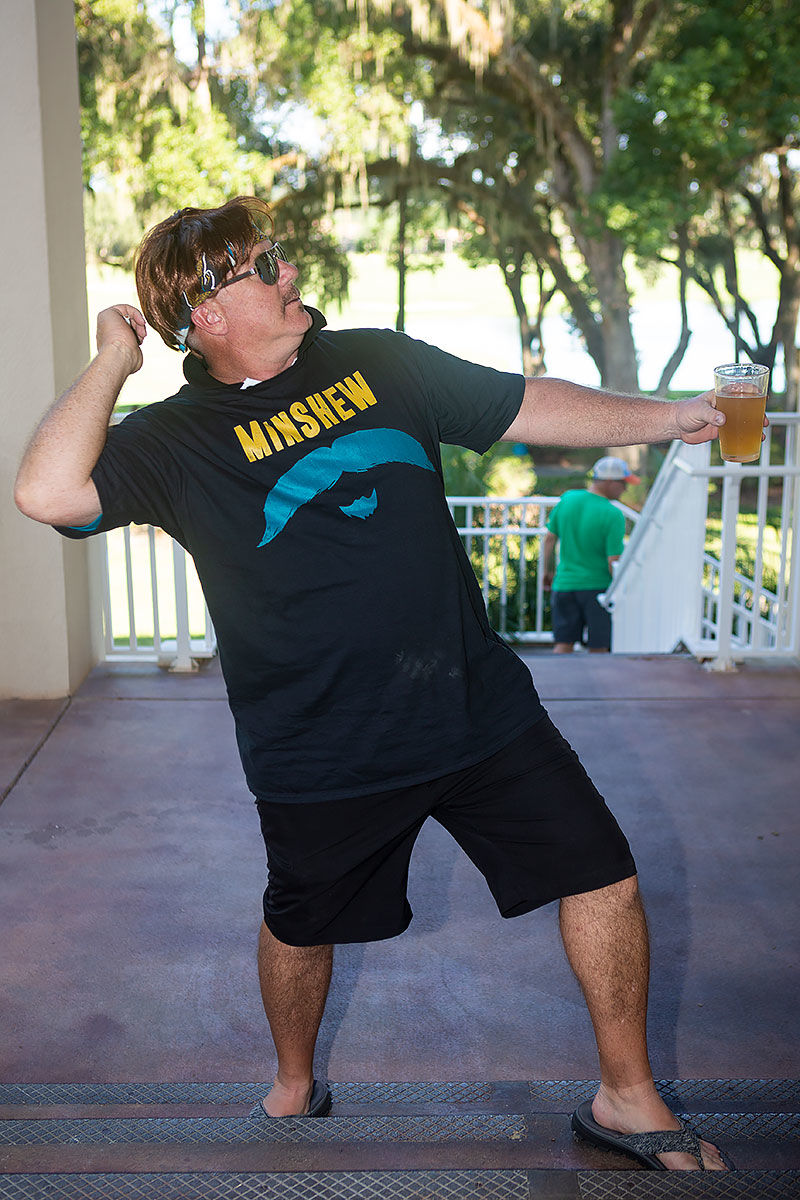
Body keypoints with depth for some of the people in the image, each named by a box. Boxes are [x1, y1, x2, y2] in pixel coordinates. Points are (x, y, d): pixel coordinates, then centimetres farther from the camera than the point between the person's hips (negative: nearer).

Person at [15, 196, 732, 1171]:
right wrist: (113, 362, -14)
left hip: (478, 702, 3)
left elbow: (529, 408, 11)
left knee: (602, 877, 4)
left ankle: (626, 1098, 27)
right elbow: (48, 492, -23)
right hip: (321, 750, -2)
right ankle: (295, 1089, 50)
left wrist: (671, 417, 8)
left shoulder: (377, 361, 6)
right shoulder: (178, 441, -6)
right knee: (299, 927, 18)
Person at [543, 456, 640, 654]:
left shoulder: (567, 498, -2)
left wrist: (547, 571, 19)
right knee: (598, 648, 9)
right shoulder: (613, 515, -16)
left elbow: (550, 538, 5)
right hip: (598, 586, -4)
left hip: (565, 583, 4)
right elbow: (614, 563, -16)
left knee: (563, 645, 7)